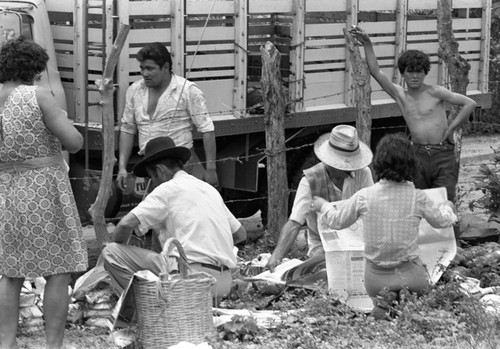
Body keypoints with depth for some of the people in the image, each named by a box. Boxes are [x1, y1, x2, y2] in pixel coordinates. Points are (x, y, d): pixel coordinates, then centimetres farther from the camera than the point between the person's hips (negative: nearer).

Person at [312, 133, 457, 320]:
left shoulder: (364, 197, -9)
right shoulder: (417, 197, -8)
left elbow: (337, 221, 8)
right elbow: (441, 221, 12)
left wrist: (323, 205, 29)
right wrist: (447, 208, 35)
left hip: (375, 279, 0)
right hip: (410, 275, 0)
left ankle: (383, 304, -7)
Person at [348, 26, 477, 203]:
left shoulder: (435, 93, -2)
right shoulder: (400, 95, 7)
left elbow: (470, 103, -2)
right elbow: (376, 72, -1)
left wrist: (451, 128, -3)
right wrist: (367, 44, -11)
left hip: (443, 156, -3)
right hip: (418, 156, 3)